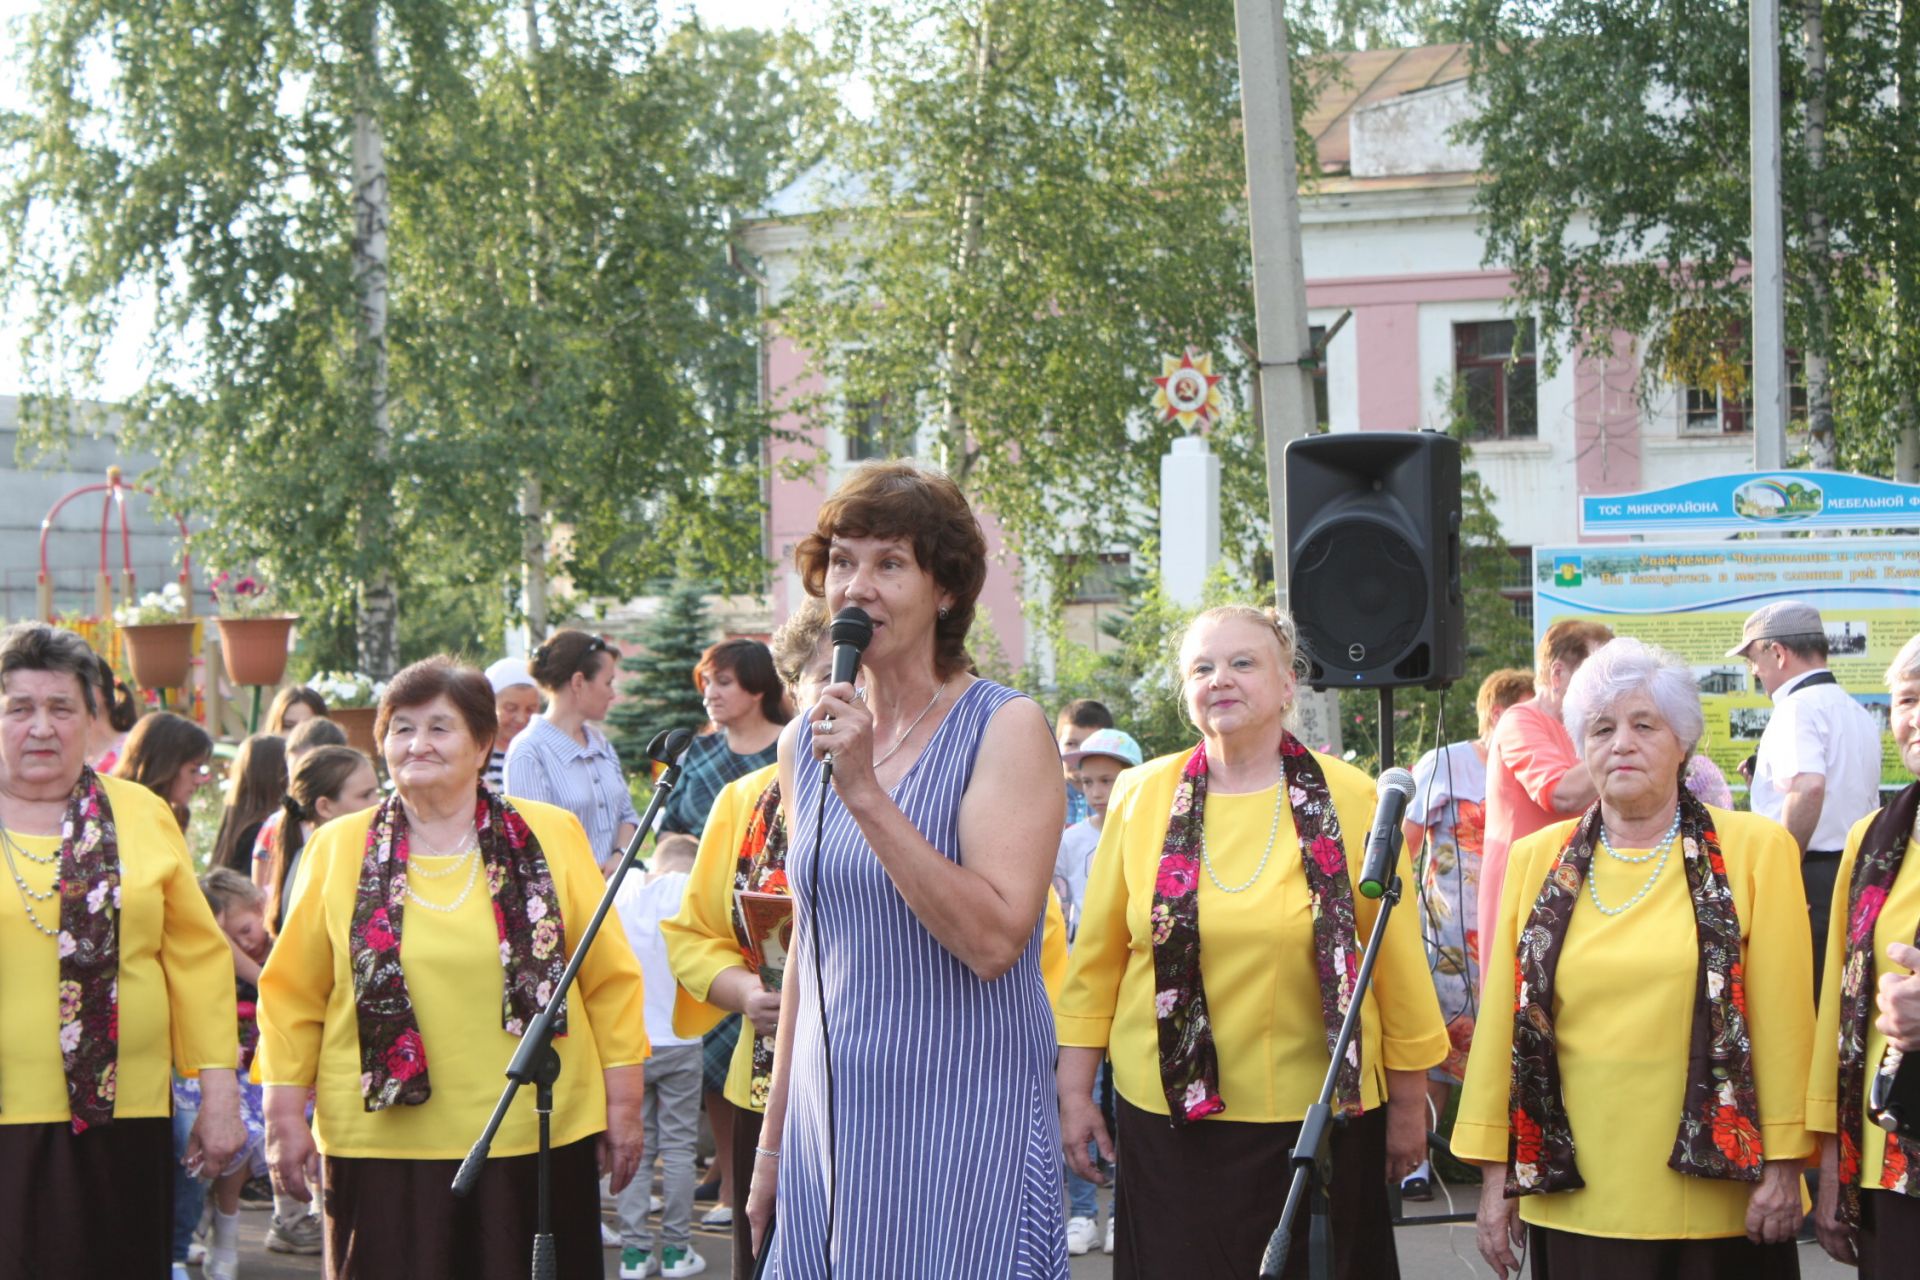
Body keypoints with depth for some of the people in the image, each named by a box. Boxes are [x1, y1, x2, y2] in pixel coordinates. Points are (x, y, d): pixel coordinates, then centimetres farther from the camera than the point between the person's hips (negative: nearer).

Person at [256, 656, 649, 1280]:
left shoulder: (552, 836, 5)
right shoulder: (338, 849, 7)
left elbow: (610, 978, 7)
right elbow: (292, 995, 9)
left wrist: (624, 1099, 4)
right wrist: (285, 1112, 4)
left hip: (537, 1135, 0)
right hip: (382, 1141, 0)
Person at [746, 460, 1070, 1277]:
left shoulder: (1004, 730, -9)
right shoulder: (806, 743, 9)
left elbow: (993, 940, -20)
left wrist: (866, 793, -23)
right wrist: (771, 1141, 16)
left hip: (963, 1127, -5)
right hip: (828, 1128, 5)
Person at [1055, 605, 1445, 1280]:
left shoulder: (1349, 800, -4)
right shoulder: (1141, 797, 1)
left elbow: (1396, 957, 1)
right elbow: (1096, 957, 6)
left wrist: (1408, 1104, 5)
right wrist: (1074, 1092, 5)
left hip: (1318, 1117, -1)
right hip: (1171, 1118, 1)